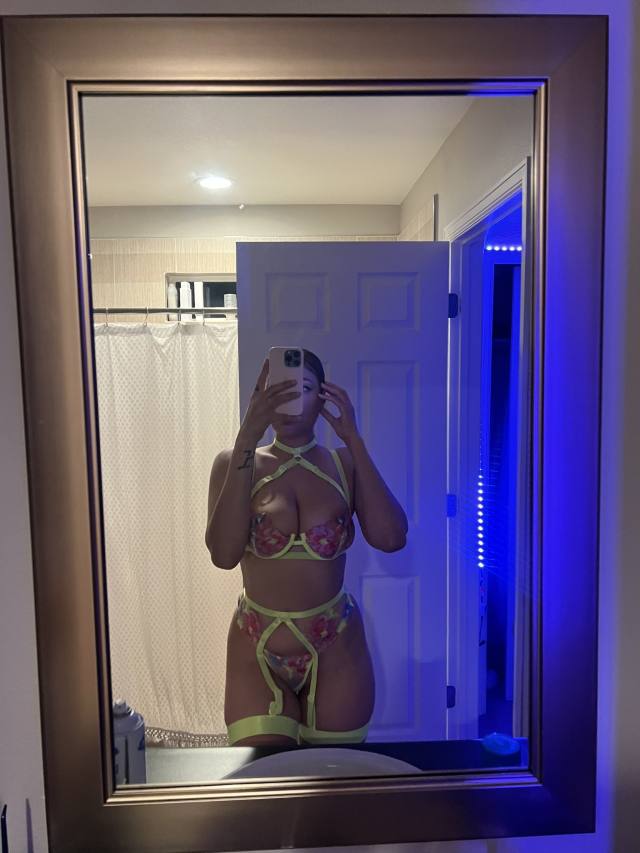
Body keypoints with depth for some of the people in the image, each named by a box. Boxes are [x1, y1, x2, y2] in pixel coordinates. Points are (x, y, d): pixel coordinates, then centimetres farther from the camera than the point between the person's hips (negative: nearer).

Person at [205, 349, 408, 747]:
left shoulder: (345, 464, -4)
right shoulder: (235, 463, -7)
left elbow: (390, 538, -20)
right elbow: (224, 554, -23)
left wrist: (353, 439, -20)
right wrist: (247, 440, -26)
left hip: (335, 651, 2)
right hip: (257, 650, -1)